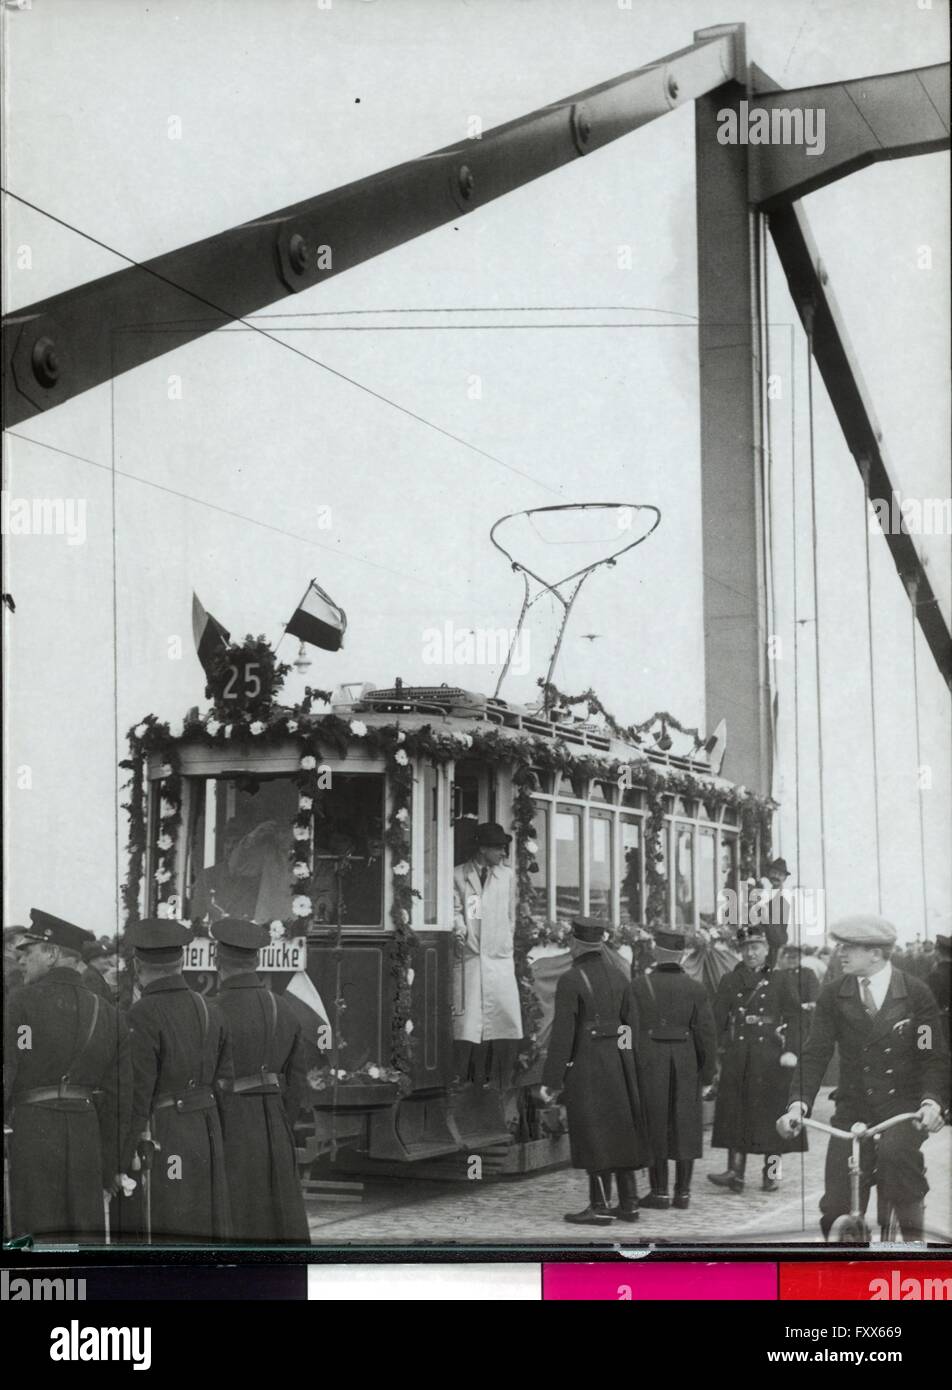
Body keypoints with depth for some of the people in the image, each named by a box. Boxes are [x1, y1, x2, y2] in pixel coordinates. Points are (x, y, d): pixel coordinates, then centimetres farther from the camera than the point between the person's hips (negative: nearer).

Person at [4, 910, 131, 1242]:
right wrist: (108, 1174, 17)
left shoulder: (22, 1001, -5)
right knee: (84, 1244, 11)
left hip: (26, 1133, -5)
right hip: (85, 1137, 5)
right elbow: (118, 1103, 10)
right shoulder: (107, 1015, 10)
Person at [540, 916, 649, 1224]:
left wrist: (551, 1081, -12)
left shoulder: (570, 981, -13)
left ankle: (601, 1207, 1)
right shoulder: (617, 975, 7)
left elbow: (562, 1034, -16)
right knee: (621, 1132, 11)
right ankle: (628, 1204, 14)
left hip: (586, 1067, -7)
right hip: (618, 1061, 7)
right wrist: (629, 1070, 17)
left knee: (594, 1135, -1)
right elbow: (631, 1024, 9)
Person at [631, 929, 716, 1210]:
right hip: (686, 1067, 1)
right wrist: (707, 1077, 4)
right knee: (685, 1127, 11)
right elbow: (707, 1034, -2)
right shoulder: (696, 989, -1)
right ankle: (683, 1192, 12)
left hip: (648, 1064, -1)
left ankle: (660, 1192, 8)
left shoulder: (638, 986, -4)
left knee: (654, 1127, 7)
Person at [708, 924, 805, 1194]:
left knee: (772, 1112, 0)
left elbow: (793, 1016, -1)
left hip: (772, 1055, -2)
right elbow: (718, 1019, 7)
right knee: (736, 1113, -2)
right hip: (737, 1057, 2)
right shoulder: (730, 981, 11)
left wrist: (791, 1050, -12)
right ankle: (735, 1171, -2)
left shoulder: (780, 979, 4)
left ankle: (772, 1172, 8)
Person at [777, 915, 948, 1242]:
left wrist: (931, 1101, -23)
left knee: (893, 1149, -36)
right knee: (836, 1208, -8)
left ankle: (913, 1235, -14)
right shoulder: (833, 995, 2)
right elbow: (815, 1054, -3)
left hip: (903, 1106, -2)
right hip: (852, 1110, 2)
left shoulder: (916, 993, -2)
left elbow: (932, 1057, -4)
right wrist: (798, 1104, -18)